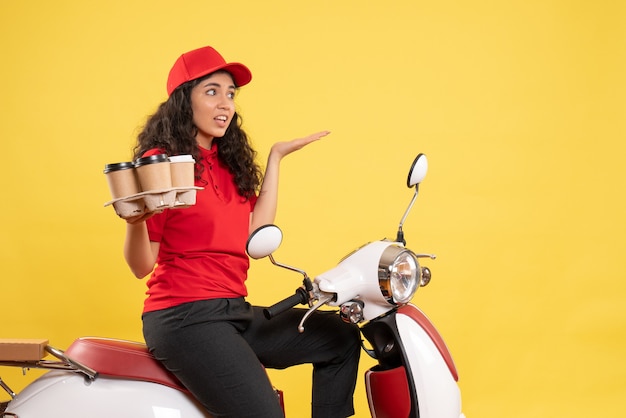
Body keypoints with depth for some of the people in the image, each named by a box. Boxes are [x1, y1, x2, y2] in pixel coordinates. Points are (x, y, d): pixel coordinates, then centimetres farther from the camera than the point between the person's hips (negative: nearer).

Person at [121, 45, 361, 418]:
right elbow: (142, 266, -9)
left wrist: (275, 158, 12)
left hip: (237, 311, 8)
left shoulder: (229, 163, 16)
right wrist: (135, 221, -31)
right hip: (185, 317, -8)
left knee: (342, 339, 10)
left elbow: (257, 233, 6)